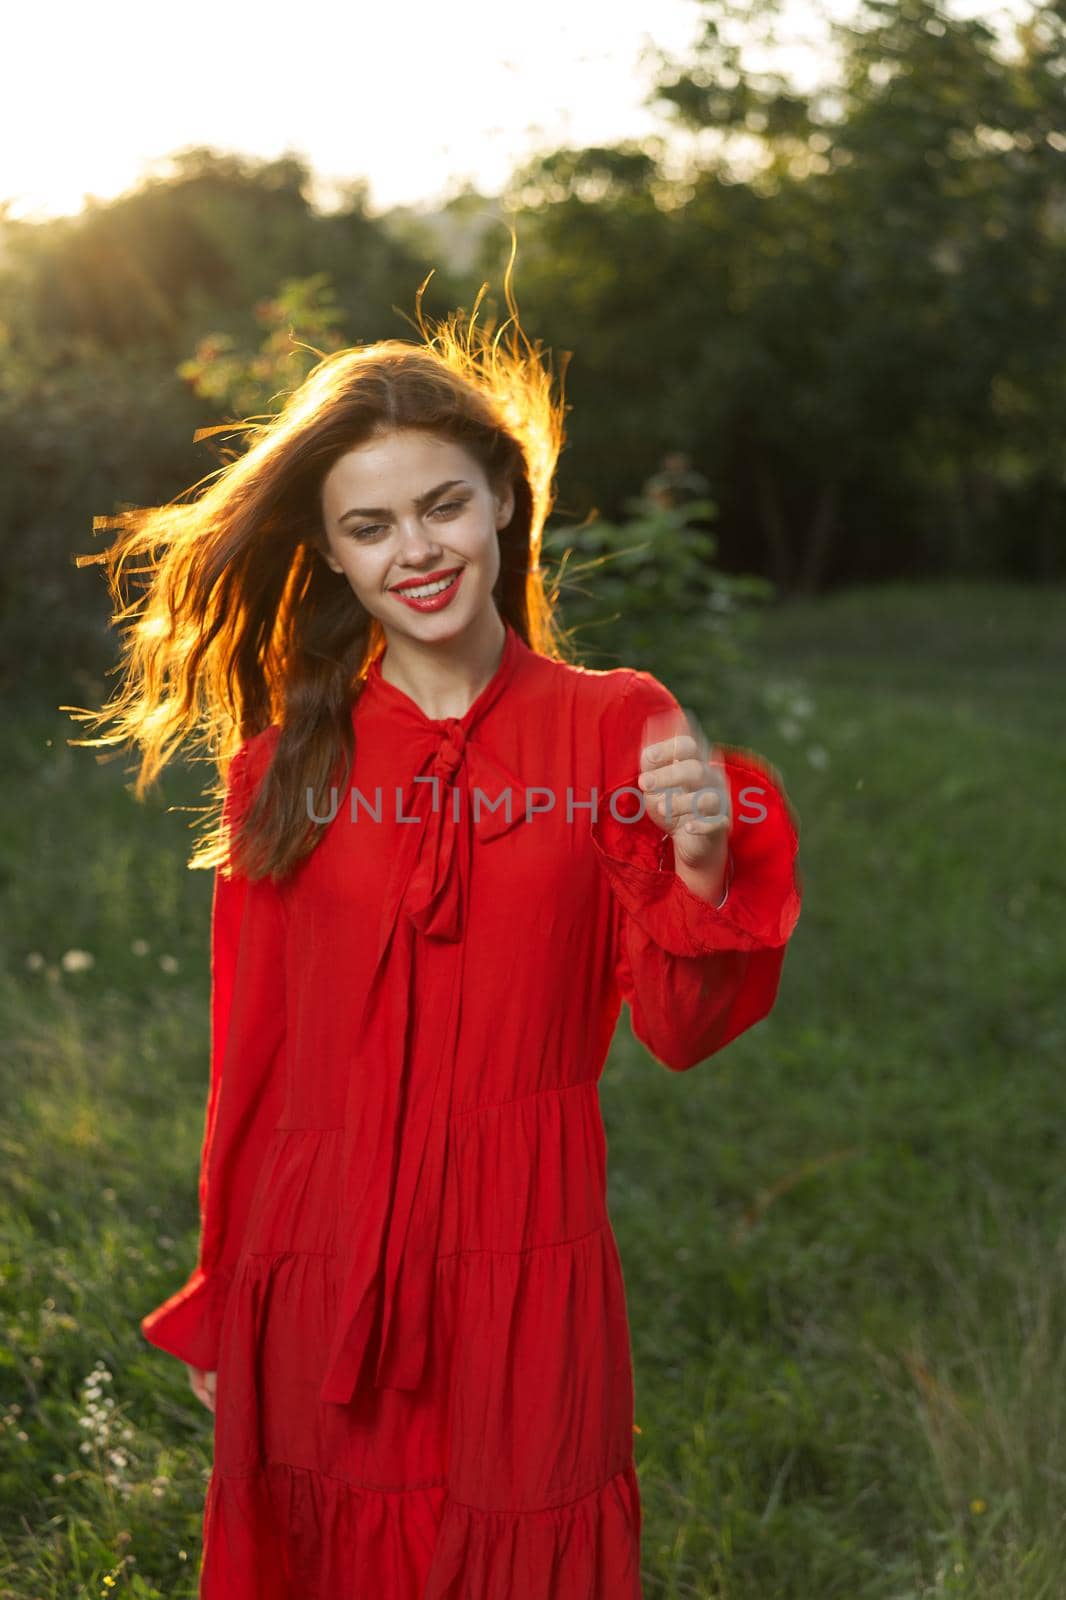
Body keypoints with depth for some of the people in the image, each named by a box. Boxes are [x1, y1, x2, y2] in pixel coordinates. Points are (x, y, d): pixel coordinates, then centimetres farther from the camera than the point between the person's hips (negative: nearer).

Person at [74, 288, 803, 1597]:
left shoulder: (612, 726, -2)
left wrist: (701, 869, -22)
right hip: (320, 1266, 1)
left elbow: (679, 1032, -3)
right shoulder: (285, 762, 1)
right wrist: (224, 1311, 9)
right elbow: (247, 1059, 6)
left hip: (526, 1258, -1)